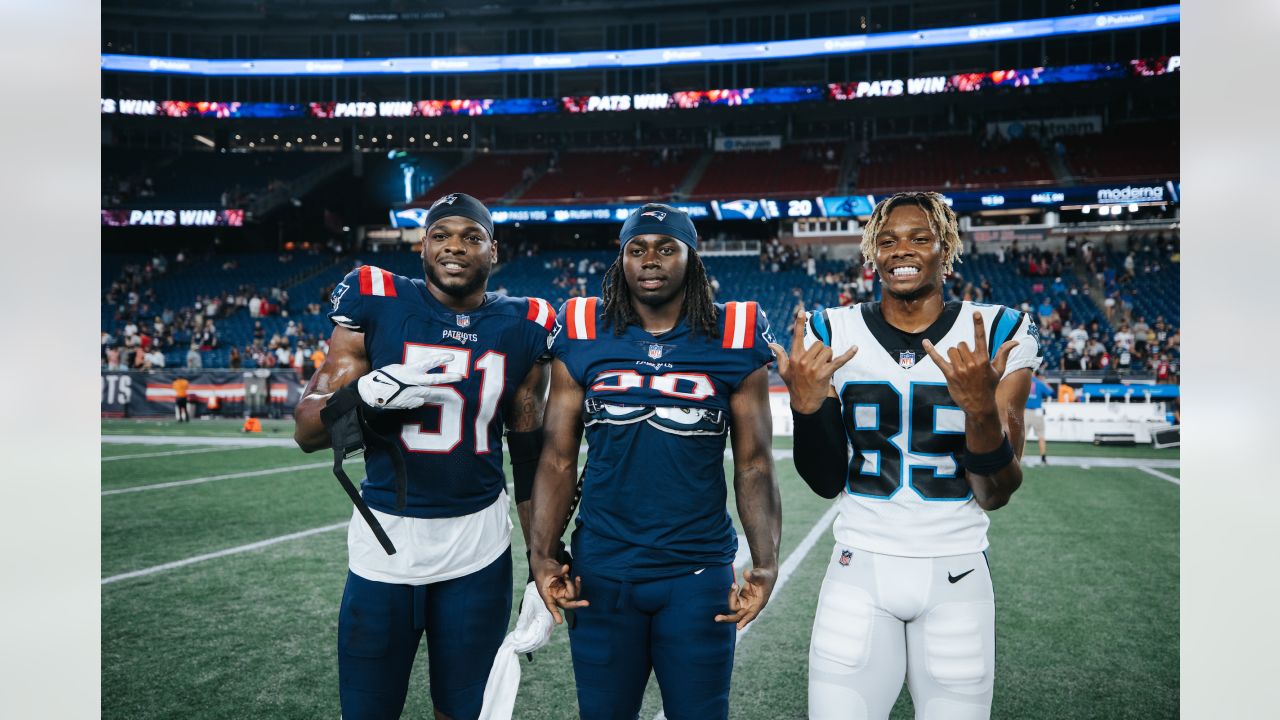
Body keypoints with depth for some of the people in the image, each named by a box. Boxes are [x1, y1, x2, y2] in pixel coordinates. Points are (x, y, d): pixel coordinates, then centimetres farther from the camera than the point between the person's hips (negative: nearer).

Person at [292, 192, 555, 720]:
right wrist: (368, 394, -23)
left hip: (480, 552, 1)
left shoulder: (521, 329, 2)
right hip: (383, 541, -1)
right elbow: (307, 433, -3)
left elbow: (531, 458, 8)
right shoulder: (374, 304, -4)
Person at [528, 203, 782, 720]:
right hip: (601, 573, 1)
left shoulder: (734, 341, -3)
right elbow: (558, 460, 1)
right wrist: (542, 556, -10)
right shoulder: (582, 335, 0)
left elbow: (753, 466, 0)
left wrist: (766, 564, -12)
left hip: (700, 574, -1)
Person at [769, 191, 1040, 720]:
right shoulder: (833, 335, -2)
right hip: (860, 572, 1)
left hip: (956, 577, 0)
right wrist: (807, 406, -17)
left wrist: (981, 408, -25)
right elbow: (827, 484, 1)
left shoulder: (997, 335, -5)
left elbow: (995, 496, -7)